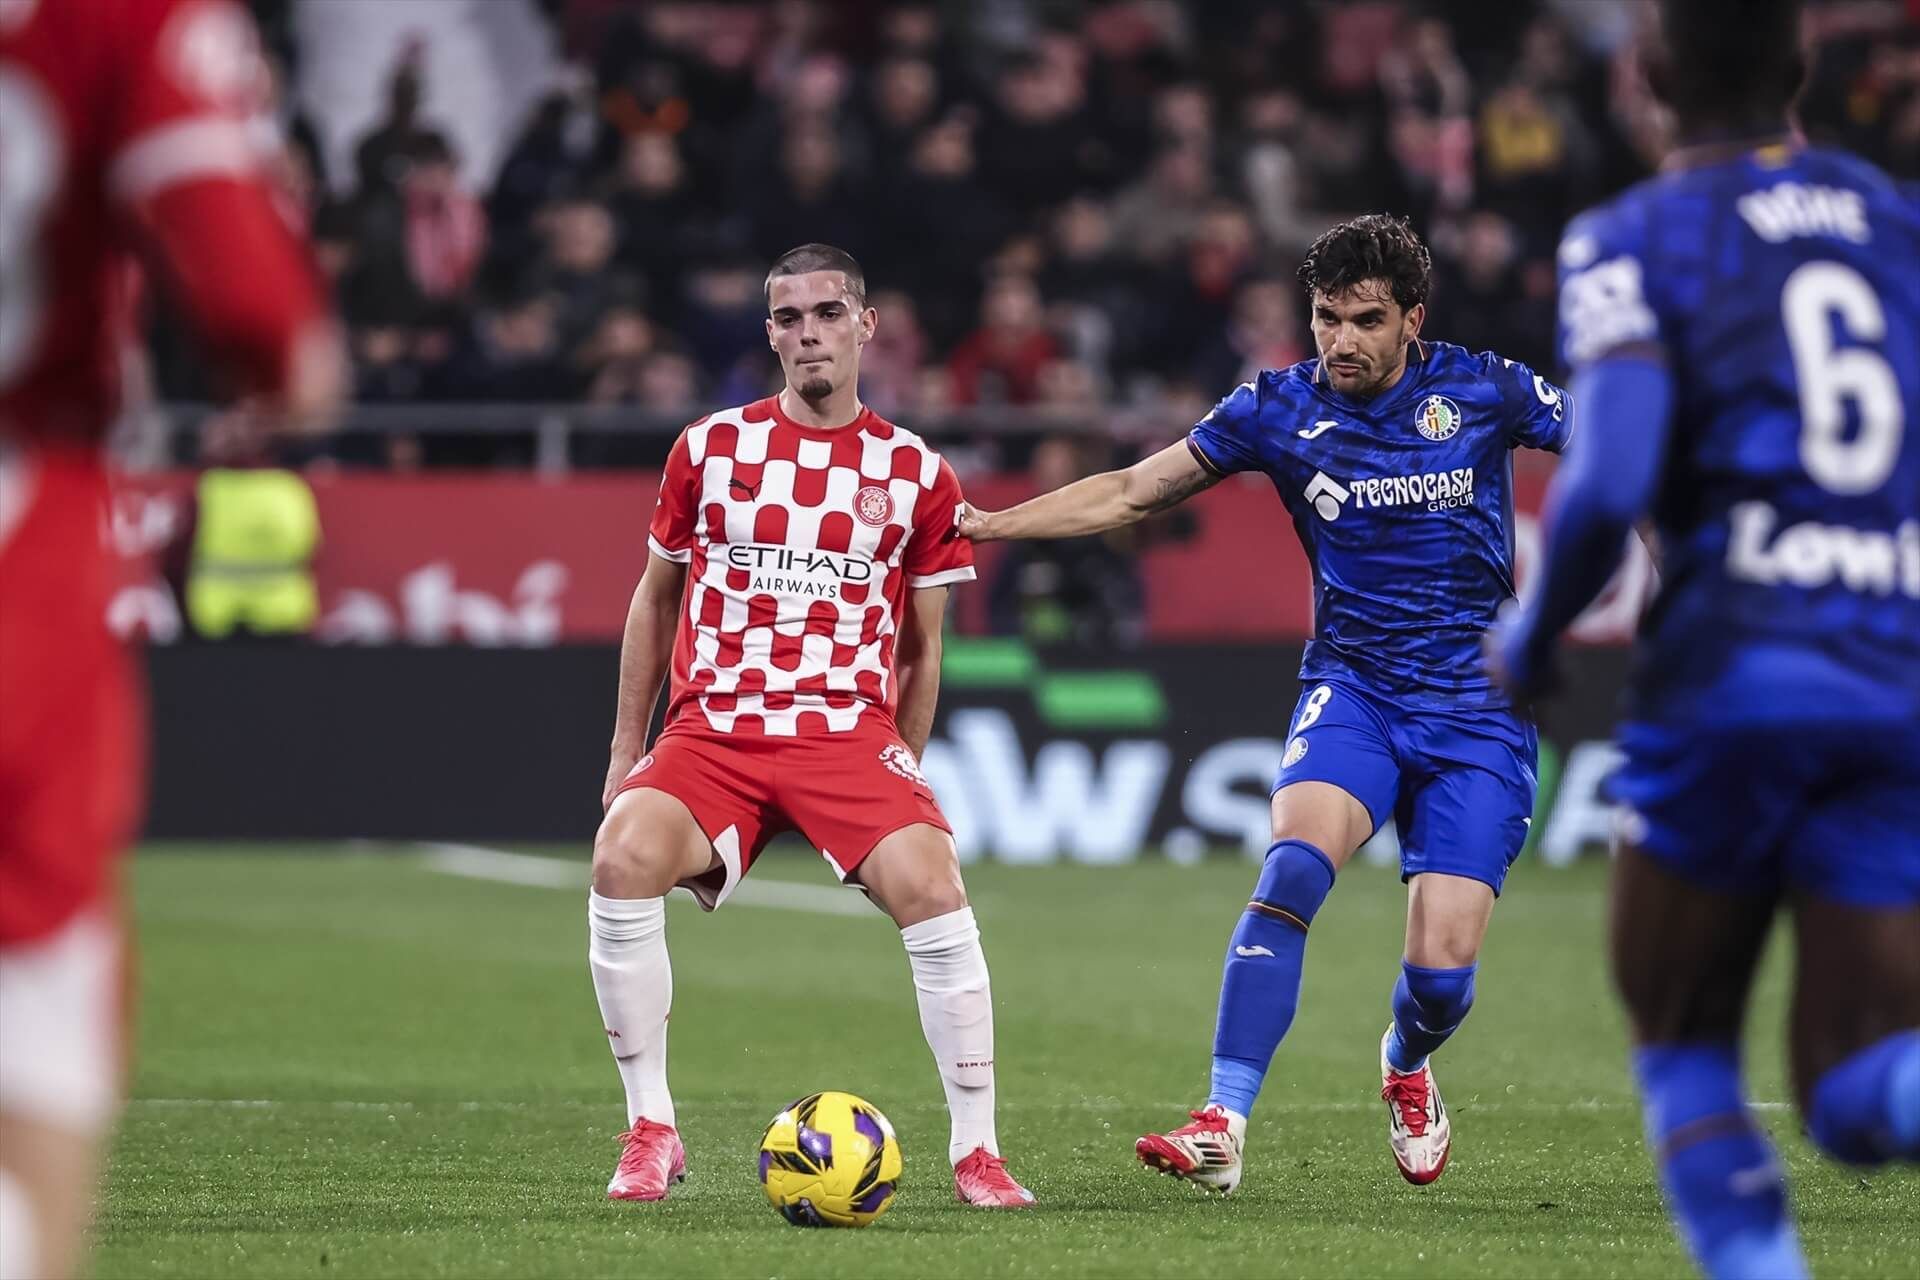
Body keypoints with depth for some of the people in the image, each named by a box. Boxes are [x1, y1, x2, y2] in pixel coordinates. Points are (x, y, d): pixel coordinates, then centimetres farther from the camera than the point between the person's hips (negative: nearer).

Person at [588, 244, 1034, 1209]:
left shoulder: (915, 473, 6)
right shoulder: (710, 448, 8)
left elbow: (923, 647, 14)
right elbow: (656, 598, 18)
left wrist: (900, 779, 12)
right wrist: (627, 746, 16)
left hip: (850, 732, -1)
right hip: (711, 730, 1)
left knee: (932, 888, -26)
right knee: (623, 860, -28)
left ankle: (976, 1152, -13)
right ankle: (650, 1133, -15)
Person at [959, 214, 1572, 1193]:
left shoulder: (1483, 392, -5)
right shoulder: (1279, 408, -1)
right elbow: (1133, 491, 6)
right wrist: (991, 523, -2)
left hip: (1477, 714, -1)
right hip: (1352, 689, 1)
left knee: (1443, 973, -9)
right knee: (1294, 864, -30)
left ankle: (1405, 1071, 29)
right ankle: (1222, 1127, -30)